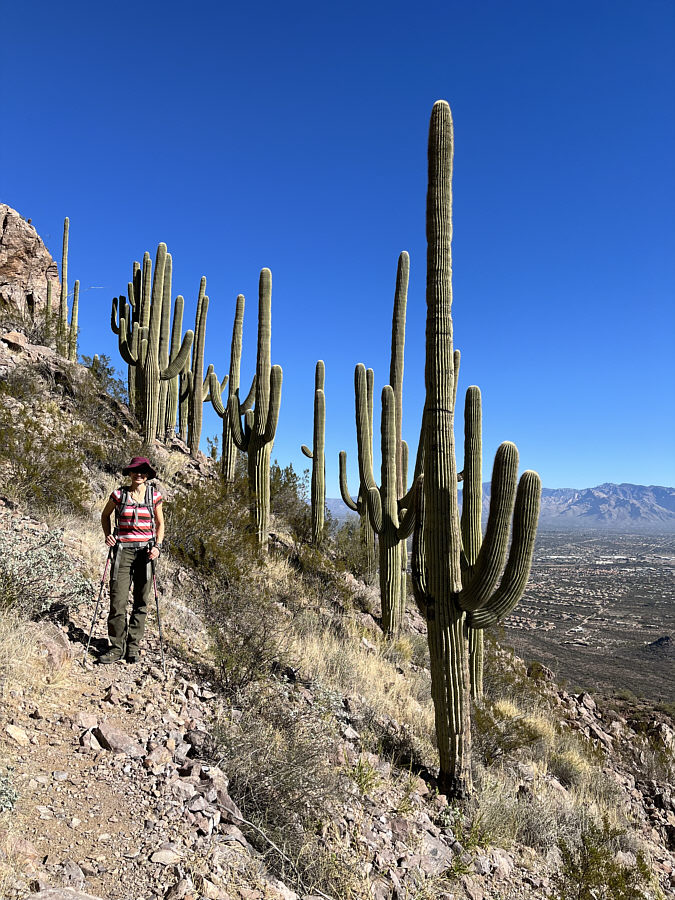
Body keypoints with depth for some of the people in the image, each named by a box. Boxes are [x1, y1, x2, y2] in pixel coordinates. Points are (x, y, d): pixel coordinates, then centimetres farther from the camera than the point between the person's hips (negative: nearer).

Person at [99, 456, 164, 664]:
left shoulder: (154, 495, 1)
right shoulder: (119, 494, -1)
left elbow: (160, 524, 10)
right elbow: (105, 515, 16)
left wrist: (157, 546, -4)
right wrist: (108, 535, 0)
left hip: (146, 551, 1)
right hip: (123, 550, -1)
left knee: (141, 602, 7)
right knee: (118, 601, -4)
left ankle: (133, 647, 18)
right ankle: (116, 648, 9)